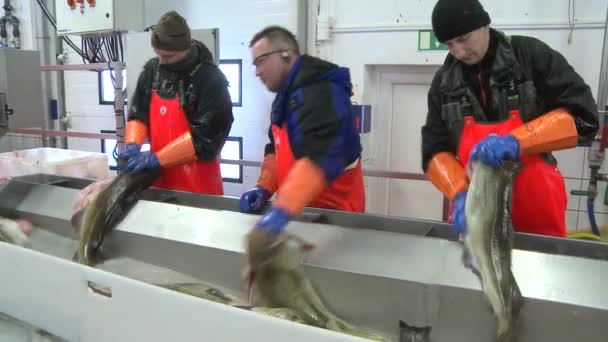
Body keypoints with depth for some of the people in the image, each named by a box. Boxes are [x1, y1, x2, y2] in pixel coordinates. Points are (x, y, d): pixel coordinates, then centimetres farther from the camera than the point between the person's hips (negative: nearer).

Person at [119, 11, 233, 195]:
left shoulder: (211, 80, -16)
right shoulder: (152, 70, 3)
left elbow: (205, 137, -21)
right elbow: (138, 113, 10)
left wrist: (157, 159, -21)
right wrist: (133, 145, -9)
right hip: (159, 178, 6)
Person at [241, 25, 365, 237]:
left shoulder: (321, 93, -21)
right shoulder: (287, 95, 10)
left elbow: (321, 156, -34)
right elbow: (276, 150, 16)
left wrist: (283, 209, -43)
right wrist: (264, 188, 0)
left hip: (332, 211, -8)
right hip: (301, 208, 9)